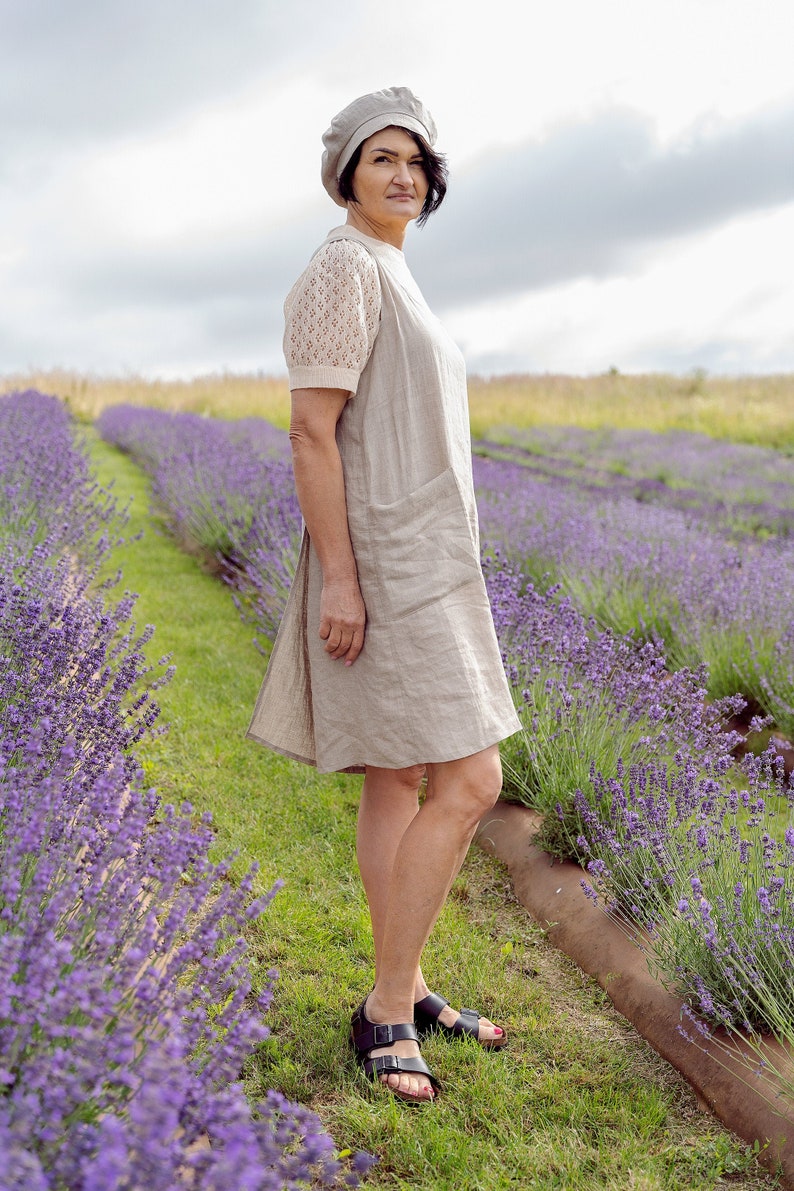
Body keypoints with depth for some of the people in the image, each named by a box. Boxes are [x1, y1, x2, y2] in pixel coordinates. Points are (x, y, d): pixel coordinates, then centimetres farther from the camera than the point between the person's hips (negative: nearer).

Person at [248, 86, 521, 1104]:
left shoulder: (392, 283, 19)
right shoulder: (342, 270, -12)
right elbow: (312, 429, -19)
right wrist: (340, 580, -23)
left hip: (418, 564, 10)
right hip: (382, 567, -10)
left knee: (398, 781, 12)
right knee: (468, 784, -11)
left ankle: (404, 994, 22)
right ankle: (387, 1011, 1)